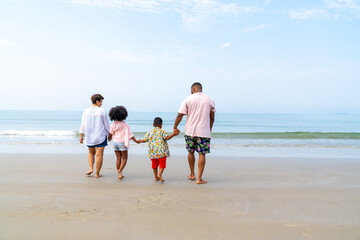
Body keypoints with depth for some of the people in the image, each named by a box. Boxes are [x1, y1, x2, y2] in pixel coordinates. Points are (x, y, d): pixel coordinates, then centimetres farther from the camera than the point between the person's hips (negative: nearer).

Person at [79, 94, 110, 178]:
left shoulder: (86, 111, 0)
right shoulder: (102, 111, -9)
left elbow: (83, 125, 1)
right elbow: (106, 124, -3)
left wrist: (81, 136, 7)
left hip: (89, 137, 4)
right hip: (101, 136, -4)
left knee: (91, 153, 23)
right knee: (99, 155, 2)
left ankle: (91, 168, 8)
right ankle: (97, 173, 4)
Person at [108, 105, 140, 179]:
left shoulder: (113, 124, -2)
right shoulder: (124, 124, -11)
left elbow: (110, 134, 6)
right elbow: (129, 134, -12)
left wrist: (109, 138, 29)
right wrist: (136, 141, -6)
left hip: (115, 142, 4)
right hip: (122, 142, -4)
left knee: (118, 158, 11)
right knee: (124, 159, 5)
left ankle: (119, 174, 15)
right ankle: (120, 170, -16)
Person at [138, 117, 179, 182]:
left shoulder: (149, 132, 8)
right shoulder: (162, 131, -2)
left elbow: (144, 140, 10)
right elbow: (167, 138, -13)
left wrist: (140, 141, 29)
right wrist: (173, 134, -12)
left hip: (153, 152, 4)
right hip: (161, 151, -4)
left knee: (154, 164, 13)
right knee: (162, 163, 3)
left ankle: (156, 177, 18)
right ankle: (159, 174, -15)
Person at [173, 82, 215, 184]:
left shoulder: (188, 99, 0)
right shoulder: (209, 100, 6)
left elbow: (180, 115, -3)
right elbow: (212, 118, 11)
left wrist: (175, 127, 7)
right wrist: (210, 129, 24)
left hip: (190, 131, 1)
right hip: (204, 132, 0)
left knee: (191, 152, 16)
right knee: (202, 154, 2)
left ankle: (192, 175, 29)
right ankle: (199, 179, 2)